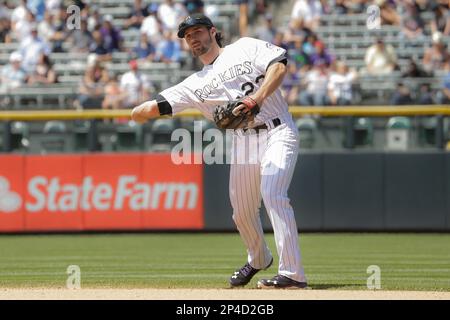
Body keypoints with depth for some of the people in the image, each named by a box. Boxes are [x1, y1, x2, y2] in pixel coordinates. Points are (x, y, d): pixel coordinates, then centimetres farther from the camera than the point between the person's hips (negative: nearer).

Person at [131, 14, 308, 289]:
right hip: (243, 141, 6)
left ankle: (293, 274, -28)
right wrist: (141, 112, -19)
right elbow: (157, 106, 4)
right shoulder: (196, 84, 15)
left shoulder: (246, 48, 6)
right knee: (242, 211, 10)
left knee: (273, 194, -24)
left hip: (278, 133, -6)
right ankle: (259, 260, 42)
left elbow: (279, 65, -9)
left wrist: (257, 98, -22)